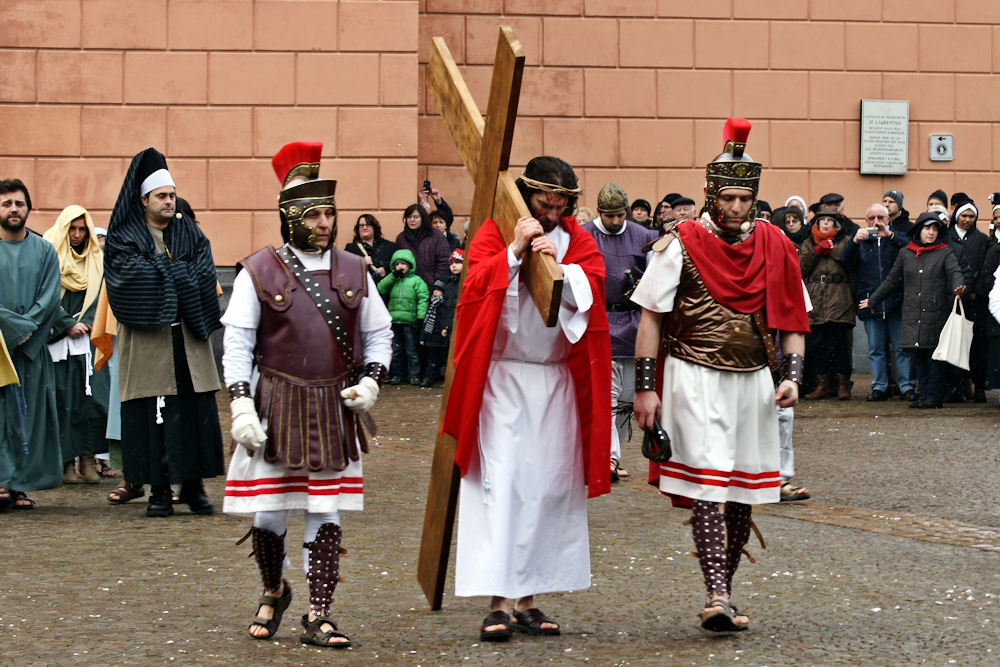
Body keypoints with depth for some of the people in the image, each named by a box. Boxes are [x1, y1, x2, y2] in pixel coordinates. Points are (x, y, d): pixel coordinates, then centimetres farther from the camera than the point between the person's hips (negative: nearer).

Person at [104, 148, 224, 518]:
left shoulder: (190, 233, 12)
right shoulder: (124, 238, 4)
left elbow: (204, 277, -2)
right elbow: (133, 275, -14)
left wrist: (160, 272, -12)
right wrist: (180, 273, -8)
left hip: (189, 342, 3)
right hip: (147, 344, -3)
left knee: (196, 411, 0)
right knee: (154, 415, -4)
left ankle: (193, 484, 9)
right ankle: (159, 490, 2)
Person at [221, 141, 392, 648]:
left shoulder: (354, 271, 7)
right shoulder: (258, 272, -1)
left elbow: (378, 334, 15)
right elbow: (237, 343, -1)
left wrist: (370, 381, -3)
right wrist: (241, 405, -11)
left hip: (335, 411, 2)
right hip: (275, 409, -2)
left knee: (326, 514, 1)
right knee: (269, 512, 3)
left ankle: (318, 617, 6)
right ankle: (274, 592, 29)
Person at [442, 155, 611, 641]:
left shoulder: (578, 241, 9)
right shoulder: (494, 233, 1)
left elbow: (591, 292, -4)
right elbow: (475, 285, -12)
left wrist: (560, 266, -20)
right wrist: (515, 251, -21)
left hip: (556, 380, 4)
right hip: (501, 377, -4)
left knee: (549, 487, 3)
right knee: (501, 483, -10)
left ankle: (528, 599, 10)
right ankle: (498, 602, -11)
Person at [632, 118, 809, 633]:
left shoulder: (774, 247, 6)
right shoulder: (681, 244, -4)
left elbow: (791, 319, 11)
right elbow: (651, 317, -2)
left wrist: (792, 376, -3)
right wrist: (645, 388, -7)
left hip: (752, 380, 4)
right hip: (694, 378, -4)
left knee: (743, 494, 7)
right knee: (709, 489, -14)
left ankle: (720, 597, 20)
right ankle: (717, 598, -20)